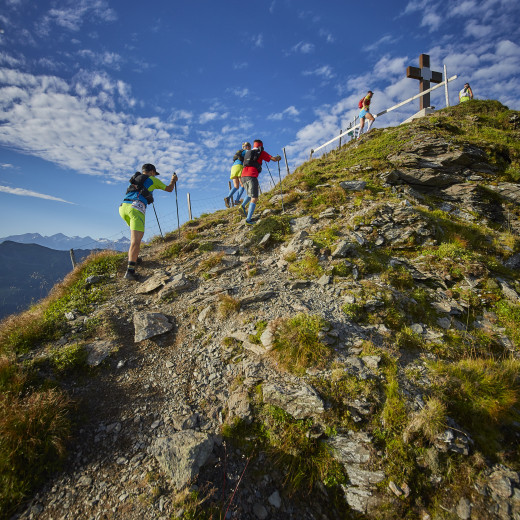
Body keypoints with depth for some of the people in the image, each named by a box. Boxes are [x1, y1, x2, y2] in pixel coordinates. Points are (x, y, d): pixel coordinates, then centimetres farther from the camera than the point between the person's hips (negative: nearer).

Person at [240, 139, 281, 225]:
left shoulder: (247, 153, 29)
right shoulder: (261, 152, 13)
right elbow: (274, 159, 10)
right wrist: (278, 157, 34)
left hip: (243, 176, 6)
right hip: (252, 176, -6)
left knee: (250, 194, 29)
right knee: (254, 199, -6)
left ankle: (243, 206, 1)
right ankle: (248, 219, -19)